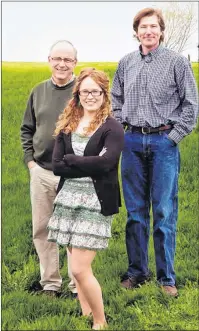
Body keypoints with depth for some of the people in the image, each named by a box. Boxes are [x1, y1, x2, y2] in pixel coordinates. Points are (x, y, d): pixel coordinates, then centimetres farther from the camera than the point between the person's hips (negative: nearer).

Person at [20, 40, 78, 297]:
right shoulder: (39, 92, 7)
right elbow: (26, 129, 15)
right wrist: (29, 159, 4)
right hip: (41, 172, 4)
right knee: (41, 229, 9)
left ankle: (78, 284, 19)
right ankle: (50, 282, 24)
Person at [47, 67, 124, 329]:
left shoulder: (113, 128, -6)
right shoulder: (67, 125, 8)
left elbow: (105, 163, -21)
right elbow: (56, 166, -2)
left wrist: (71, 160, -9)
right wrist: (88, 166, -14)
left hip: (95, 204, -5)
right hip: (68, 200, 5)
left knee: (80, 269, -8)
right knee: (78, 266, 12)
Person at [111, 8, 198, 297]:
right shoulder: (126, 64, 9)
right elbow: (116, 101, 19)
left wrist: (174, 135, -7)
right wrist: (120, 131, 6)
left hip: (164, 142, -3)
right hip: (132, 142, 3)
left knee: (165, 213, -1)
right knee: (135, 211, 9)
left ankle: (166, 277, 8)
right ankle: (137, 271, 19)